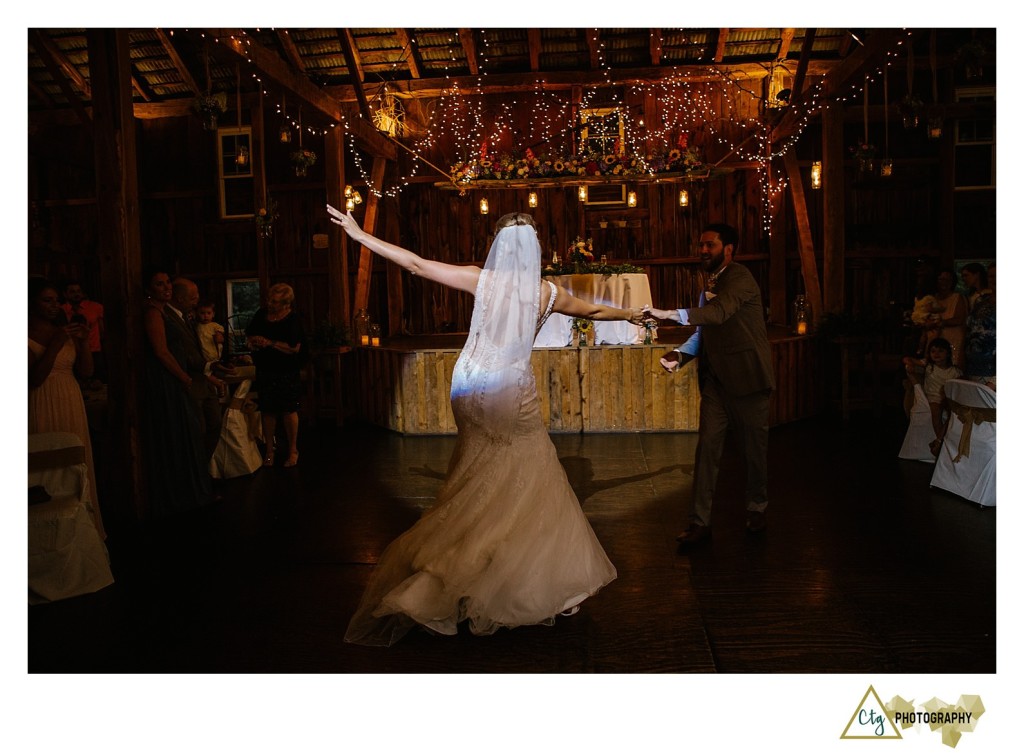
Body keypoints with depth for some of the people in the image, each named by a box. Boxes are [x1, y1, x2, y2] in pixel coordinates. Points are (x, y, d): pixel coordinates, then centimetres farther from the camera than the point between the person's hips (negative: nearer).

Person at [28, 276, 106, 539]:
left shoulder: (65, 332, 11)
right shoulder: (28, 336, -5)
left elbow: (86, 372, 10)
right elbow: (34, 379, -14)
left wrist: (83, 342, -4)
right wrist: (55, 345, -18)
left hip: (72, 408, 5)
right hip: (43, 409, -5)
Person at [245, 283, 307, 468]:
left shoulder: (292, 320, -11)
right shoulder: (261, 314, 4)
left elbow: (294, 348, -21)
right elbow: (249, 334, 19)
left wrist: (270, 343, -20)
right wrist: (253, 342, -3)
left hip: (287, 373, -4)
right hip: (264, 370, 5)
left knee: (289, 410, 3)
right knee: (267, 411, 7)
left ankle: (293, 450, 16)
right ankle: (269, 450, 21)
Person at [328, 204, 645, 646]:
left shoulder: (483, 280, -7)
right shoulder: (547, 293, -2)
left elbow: (417, 265, -7)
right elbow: (593, 311, 16)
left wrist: (360, 235, 0)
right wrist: (629, 314, 36)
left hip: (472, 390, 2)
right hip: (514, 394, -1)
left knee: (477, 487, 16)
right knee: (530, 487, 11)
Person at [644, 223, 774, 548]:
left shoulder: (740, 278, -13)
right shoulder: (710, 284, 14)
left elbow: (719, 312, -31)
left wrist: (669, 314, -39)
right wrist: (680, 354, -1)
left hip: (746, 377, -7)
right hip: (716, 380, 7)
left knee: (754, 447, 9)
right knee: (707, 448, 1)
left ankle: (757, 509, 31)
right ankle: (700, 522, 3)